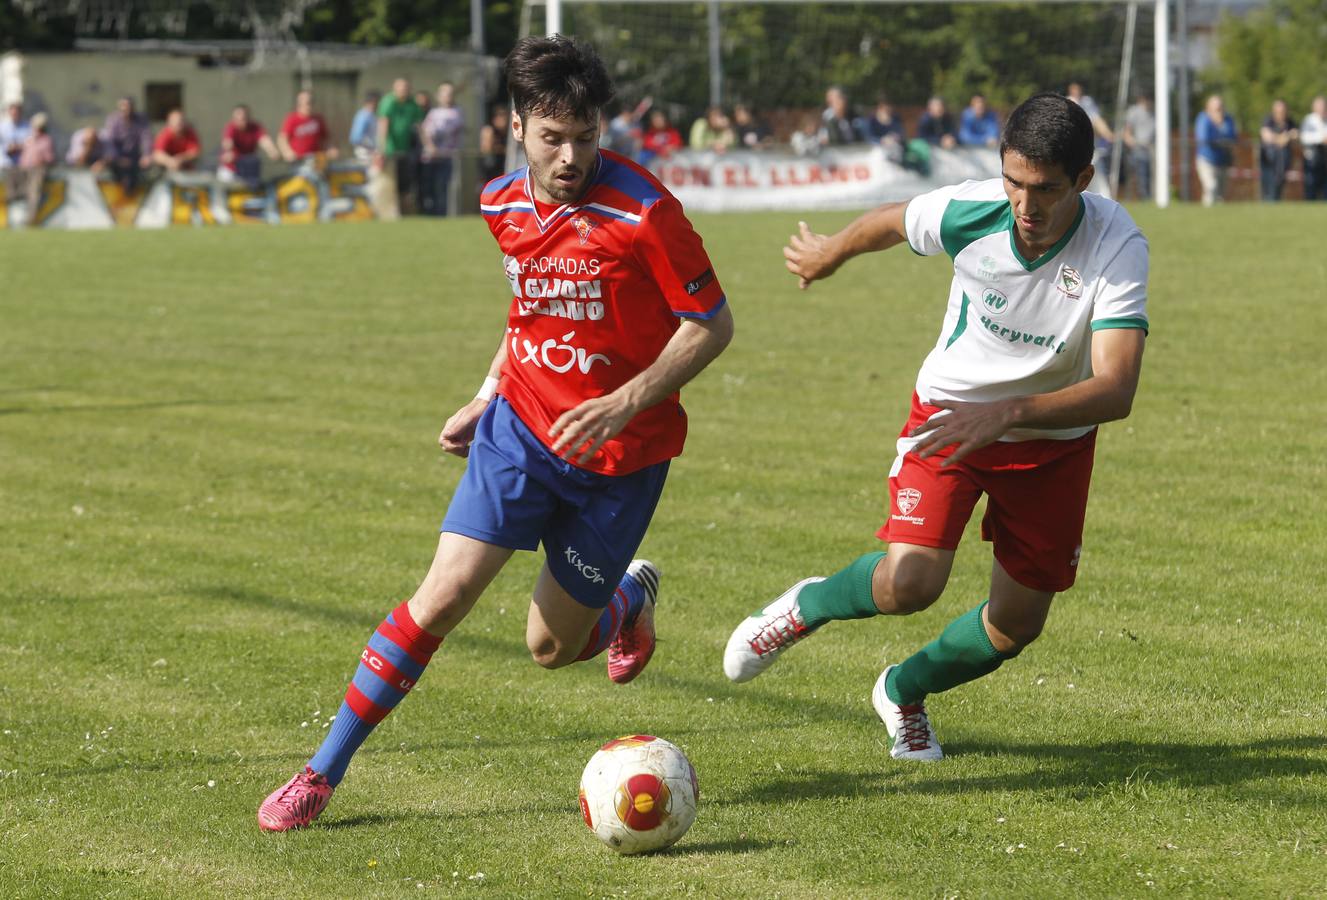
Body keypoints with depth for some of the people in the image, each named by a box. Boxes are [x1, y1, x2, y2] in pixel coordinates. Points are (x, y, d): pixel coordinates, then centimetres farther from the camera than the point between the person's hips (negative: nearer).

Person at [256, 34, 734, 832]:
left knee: (553, 647, 7)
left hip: (618, 451, -3)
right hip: (522, 425, 3)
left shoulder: (642, 210, -20)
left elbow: (712, 324, -14)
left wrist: (626, 403, -23)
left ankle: (633, 596, 44)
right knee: (443, 595, -12)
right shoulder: (505, 204, -2)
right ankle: (324, 772, -4)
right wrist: (486, 397, 12)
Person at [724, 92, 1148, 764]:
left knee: (1015, 626, 6)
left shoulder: (1118, 248, -29)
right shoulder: (969, 211, -25)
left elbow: (1116, 389, -38)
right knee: (909, 583, -22)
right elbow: (888, 223, 0)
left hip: (1054, 437, 1)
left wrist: (1007, 412, -51)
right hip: (951, 408, -1)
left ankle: (904, 693, 37)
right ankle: (808, 606, 11)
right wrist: (830, 254, 20)